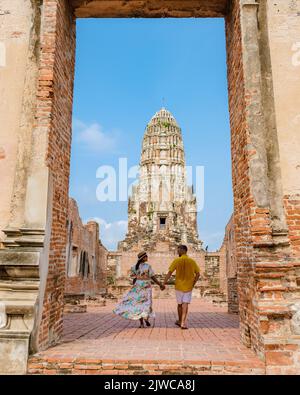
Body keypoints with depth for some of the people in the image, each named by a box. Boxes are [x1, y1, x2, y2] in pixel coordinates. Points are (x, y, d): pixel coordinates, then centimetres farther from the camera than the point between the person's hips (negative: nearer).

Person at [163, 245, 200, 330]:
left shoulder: (177, 261, -8)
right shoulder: (192, 261, -1)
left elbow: (170, 273, -11)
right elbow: (198, 274, 1)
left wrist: (164, 283, -4)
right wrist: (193, 284, 11)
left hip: (179, 286, 0)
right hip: (188, 287, 1)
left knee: (180, 304, 15)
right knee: (185, 304, 1)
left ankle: (180, 321, 31)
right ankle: (183, 323, -8)